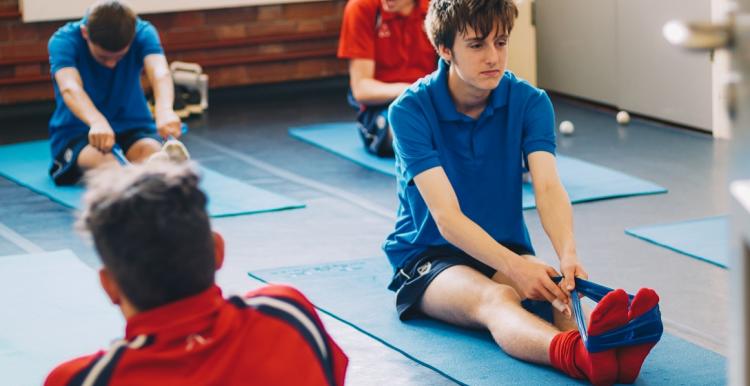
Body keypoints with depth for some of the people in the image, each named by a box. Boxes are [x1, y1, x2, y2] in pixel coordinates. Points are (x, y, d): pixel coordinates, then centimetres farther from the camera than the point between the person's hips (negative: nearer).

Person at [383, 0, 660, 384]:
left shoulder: (530, 102, -3)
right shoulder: (410, 111, -15)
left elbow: (548, 187, -19)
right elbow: (446, 216, -25)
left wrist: (568, 254, -41)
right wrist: (514, 267, -41)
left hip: (507, 249, 4)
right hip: (428, 256, -4)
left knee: (551, 291, -33)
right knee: (495, 298, -38)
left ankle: (611, 345, -67)